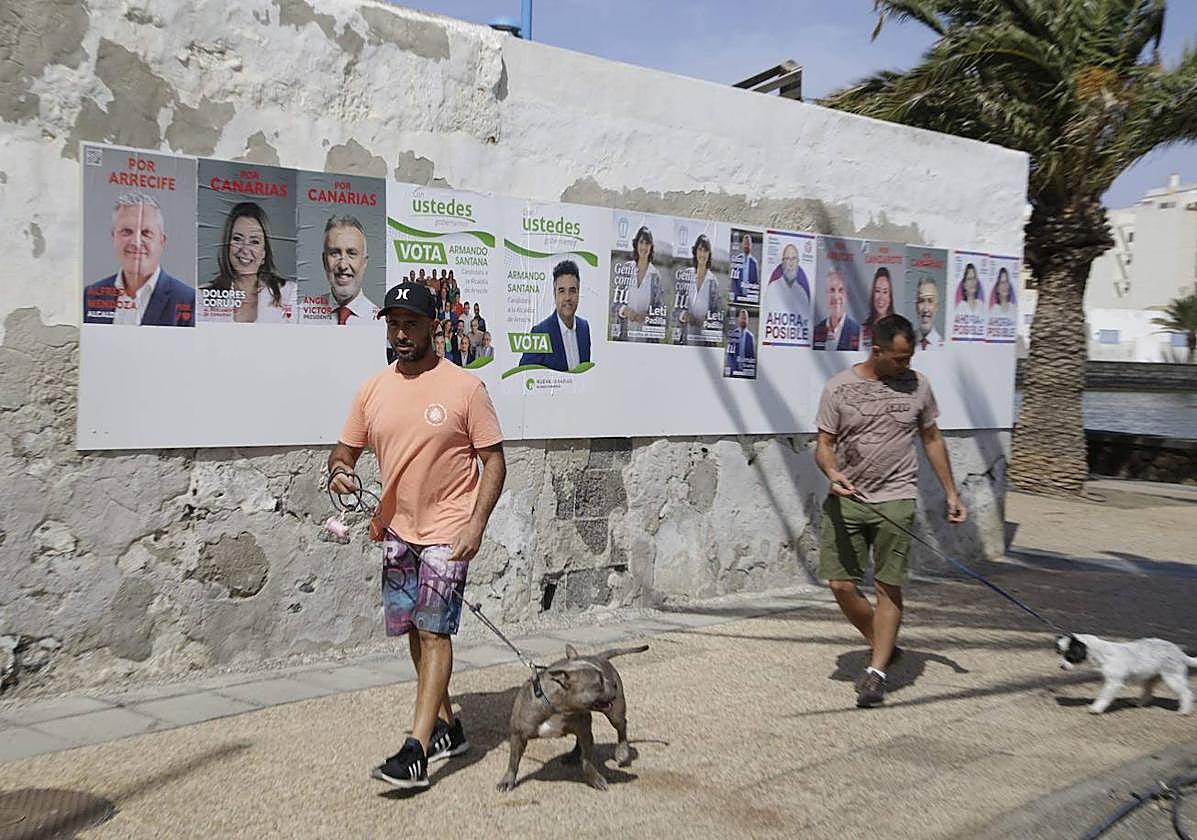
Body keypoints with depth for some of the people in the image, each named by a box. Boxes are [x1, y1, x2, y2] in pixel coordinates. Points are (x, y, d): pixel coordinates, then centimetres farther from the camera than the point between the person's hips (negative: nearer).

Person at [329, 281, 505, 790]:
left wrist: (476, 524, -17)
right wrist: (339, 470, -10)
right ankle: (446, 726, 29)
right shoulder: (372, 390, 5)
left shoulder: (464, 387, -9)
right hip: (397, 529, 6)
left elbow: (494, 462, -7)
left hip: (448, 530, -6)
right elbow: (346, 449, 14)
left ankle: (416, 750, -9)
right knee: (415, 631, 13)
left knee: (434, 632, -10)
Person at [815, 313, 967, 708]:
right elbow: (824, 444, 0)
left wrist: (951, 493, 15)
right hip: (846, 499, 0)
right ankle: (883, 647, 23)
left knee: (888, 586, -5)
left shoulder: (917, 384, 4)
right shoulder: (839, 388, -2)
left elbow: (932, 440, 15)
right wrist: (832, 472, -22)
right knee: (841, 585, 1)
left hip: (895, 499, 0)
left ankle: (877, 671, 4)